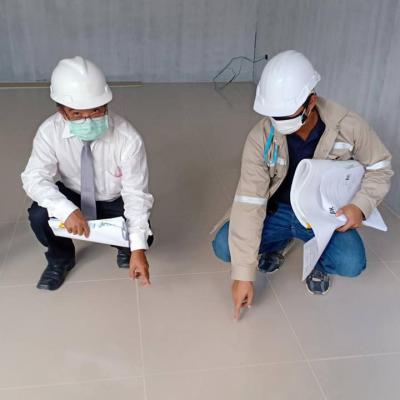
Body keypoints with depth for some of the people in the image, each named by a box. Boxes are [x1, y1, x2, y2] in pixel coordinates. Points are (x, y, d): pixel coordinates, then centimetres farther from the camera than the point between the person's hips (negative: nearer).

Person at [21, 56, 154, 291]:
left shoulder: (129, 139, -30)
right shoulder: (50, 132, -24)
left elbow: (136, 194, -27)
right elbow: (35, 178, -25)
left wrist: (138, 248, -36)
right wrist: (67, 210, -44)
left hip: (115, 202, -1)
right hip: (73, 197, 2)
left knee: (143, 237, -25)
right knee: (39, 215, -27)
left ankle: (125, 246, 16)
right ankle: (60, 259, 7)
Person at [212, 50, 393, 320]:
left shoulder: (349, 126, -21)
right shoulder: (261, 137, -22)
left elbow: (380, 168, -3)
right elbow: (249, 203, -24)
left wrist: (362, 205, -24)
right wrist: (243, 273, -26)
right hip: (278, 210, 1)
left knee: (351, 264, -29)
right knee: (223, 246, -19)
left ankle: (320, 260, 10)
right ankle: (281, 242, 12)